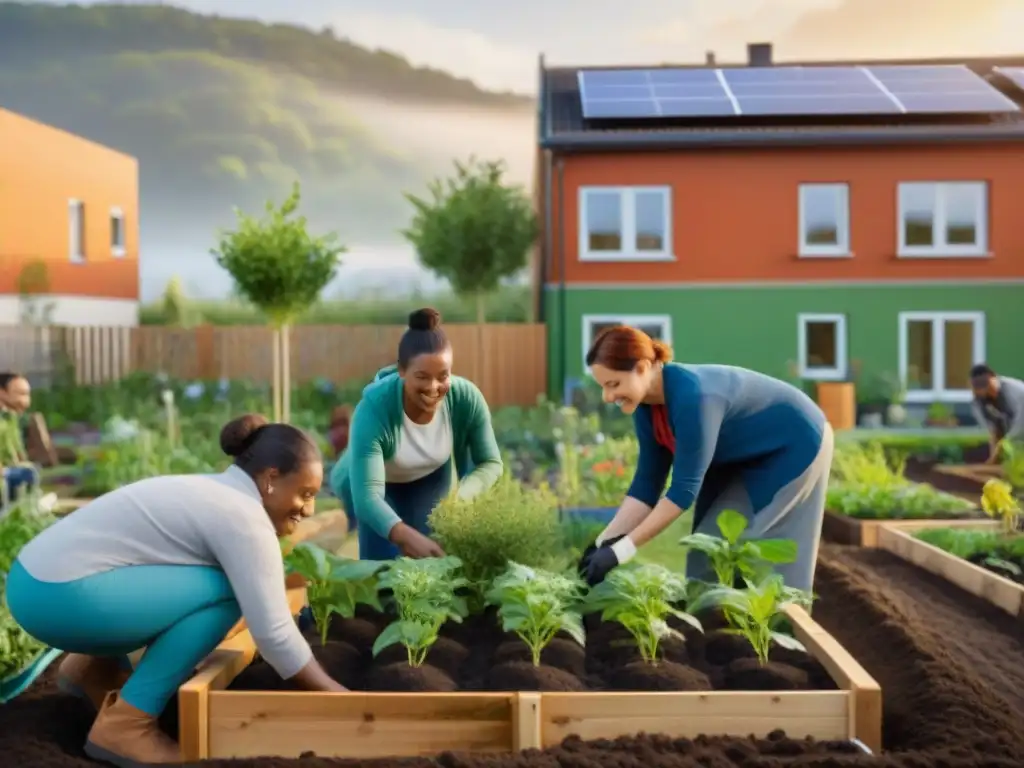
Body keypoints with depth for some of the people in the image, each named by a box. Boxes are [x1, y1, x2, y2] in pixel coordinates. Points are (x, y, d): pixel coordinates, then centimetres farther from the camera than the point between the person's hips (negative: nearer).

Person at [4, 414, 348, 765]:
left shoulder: (214, 492, 15)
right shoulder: (243, 517, -13)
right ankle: (124, 725, -10)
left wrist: (308, 669, 24)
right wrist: (336, 695, -7)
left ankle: (95, 667, 22)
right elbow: (273, 632, -17)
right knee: (224, 593, -14)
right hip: (59, 595, -10)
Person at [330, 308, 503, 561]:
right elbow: (367, 495, -48)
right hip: (379, 486, -2)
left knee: (432, 556, -7)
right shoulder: (373, 410, -41)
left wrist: (458, 500, -41)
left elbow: (491, 463, -20)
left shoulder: (467, 398, -32)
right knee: (383, 563, -14)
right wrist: (407, 537, -65)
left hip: (432, 479, 3)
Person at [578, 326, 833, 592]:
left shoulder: (692, 396, -37)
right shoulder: (646, 406, -12)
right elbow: (647, 483, -7)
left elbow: (684, 490, -35)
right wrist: (605, 542, -16)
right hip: (743, 457, 8)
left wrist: (620, 550, -35)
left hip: (794, 448, -8)